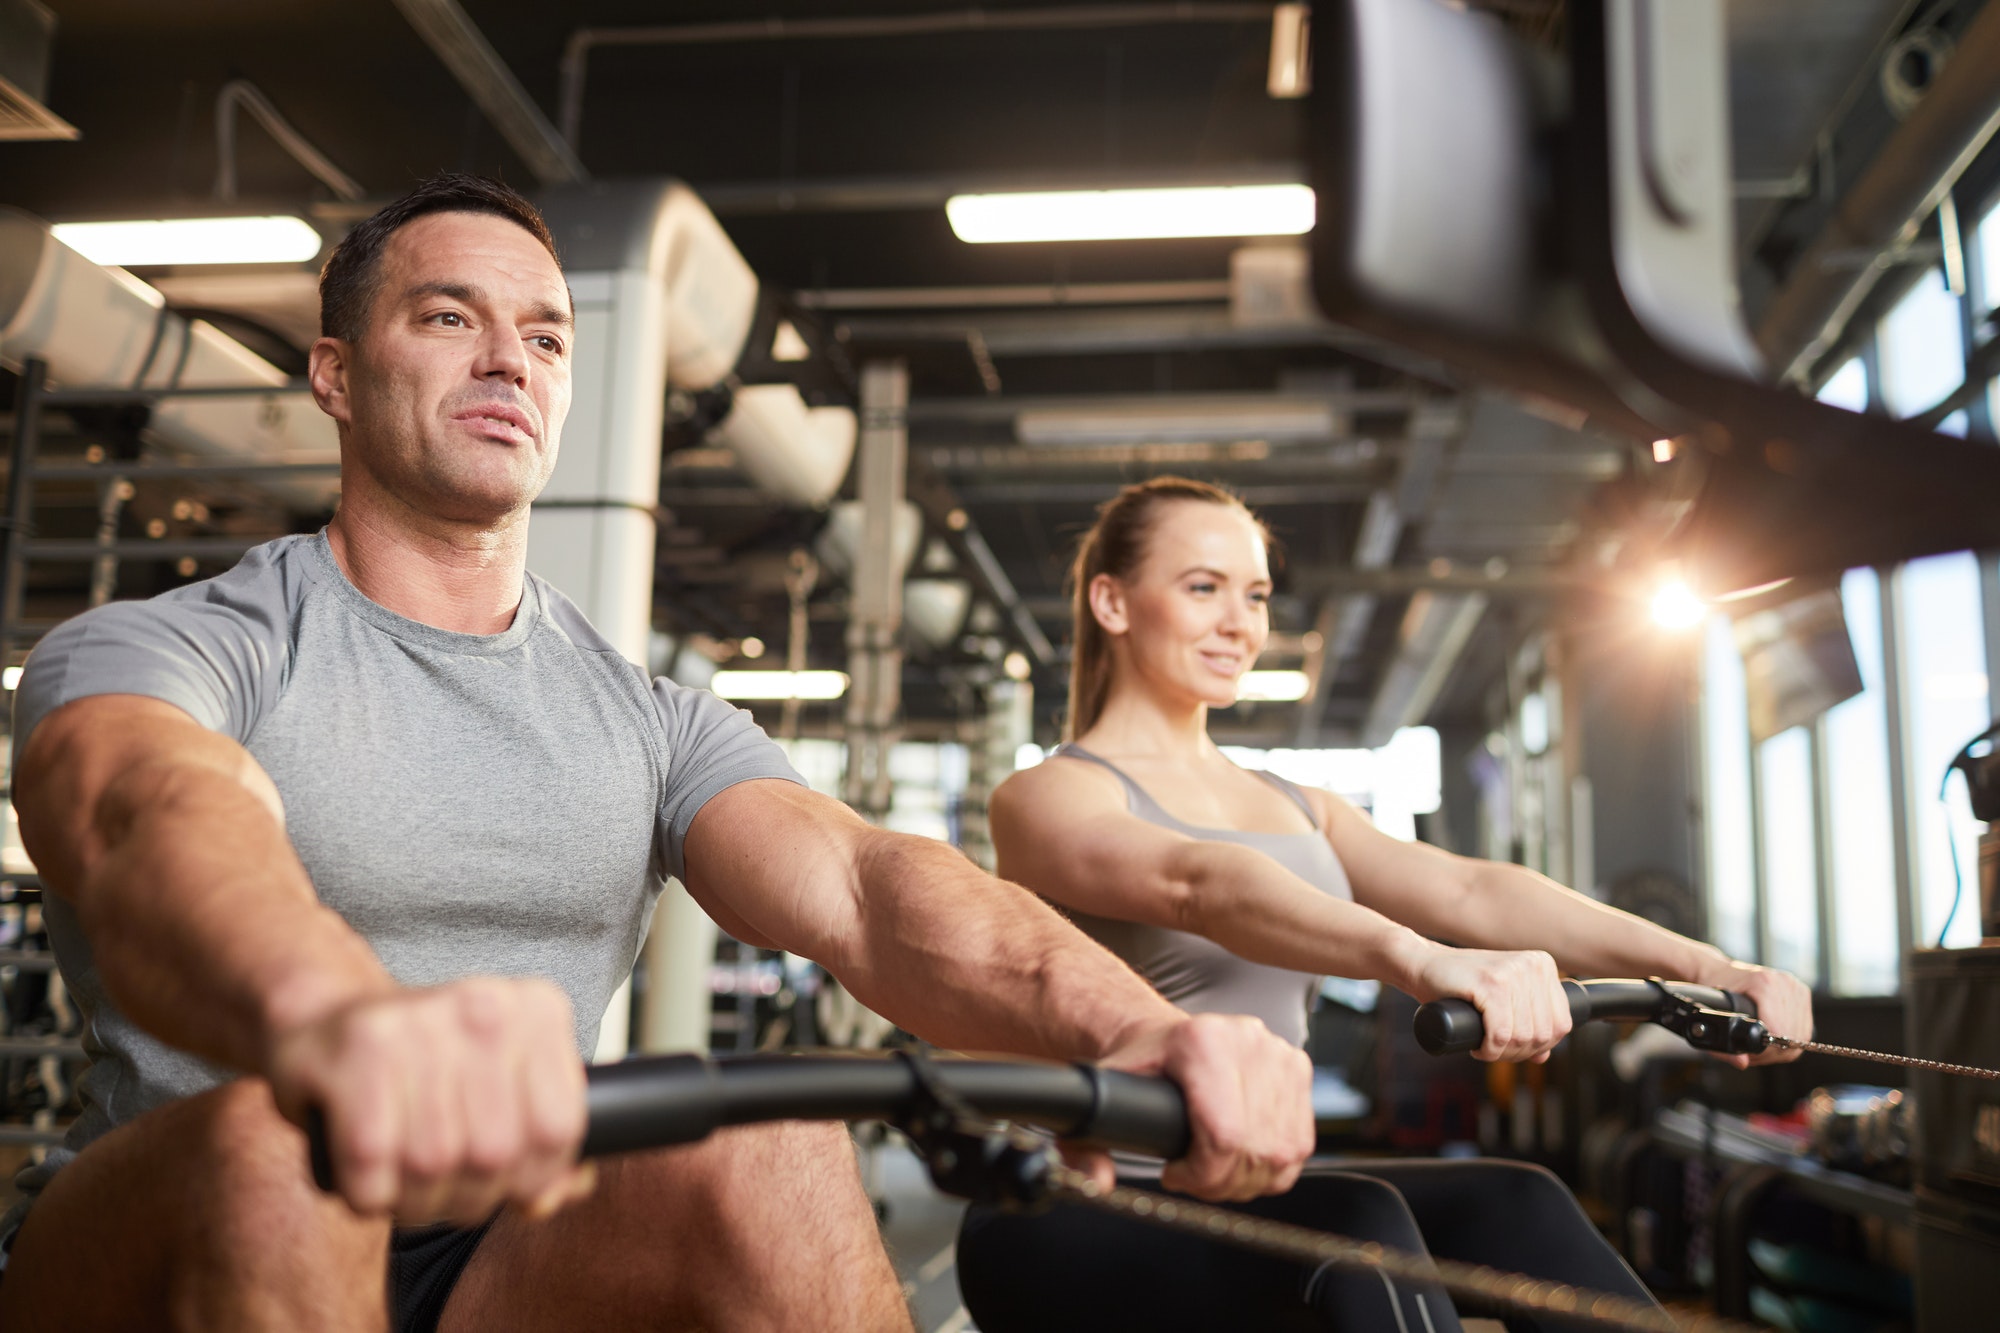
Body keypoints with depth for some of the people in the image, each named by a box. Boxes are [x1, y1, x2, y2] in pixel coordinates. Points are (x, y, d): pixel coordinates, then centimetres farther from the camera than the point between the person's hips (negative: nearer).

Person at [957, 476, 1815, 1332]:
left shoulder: (1295, 808, 17)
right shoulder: (1047, 797, -4)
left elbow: (1468, 891, 1)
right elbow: (1198, 886, -26)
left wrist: (1701, 968, -14)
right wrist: (1421, 960, -44)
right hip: (1077, 1221, -6)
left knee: (1512, 1207, -18)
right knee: (1350, 1225, -31)